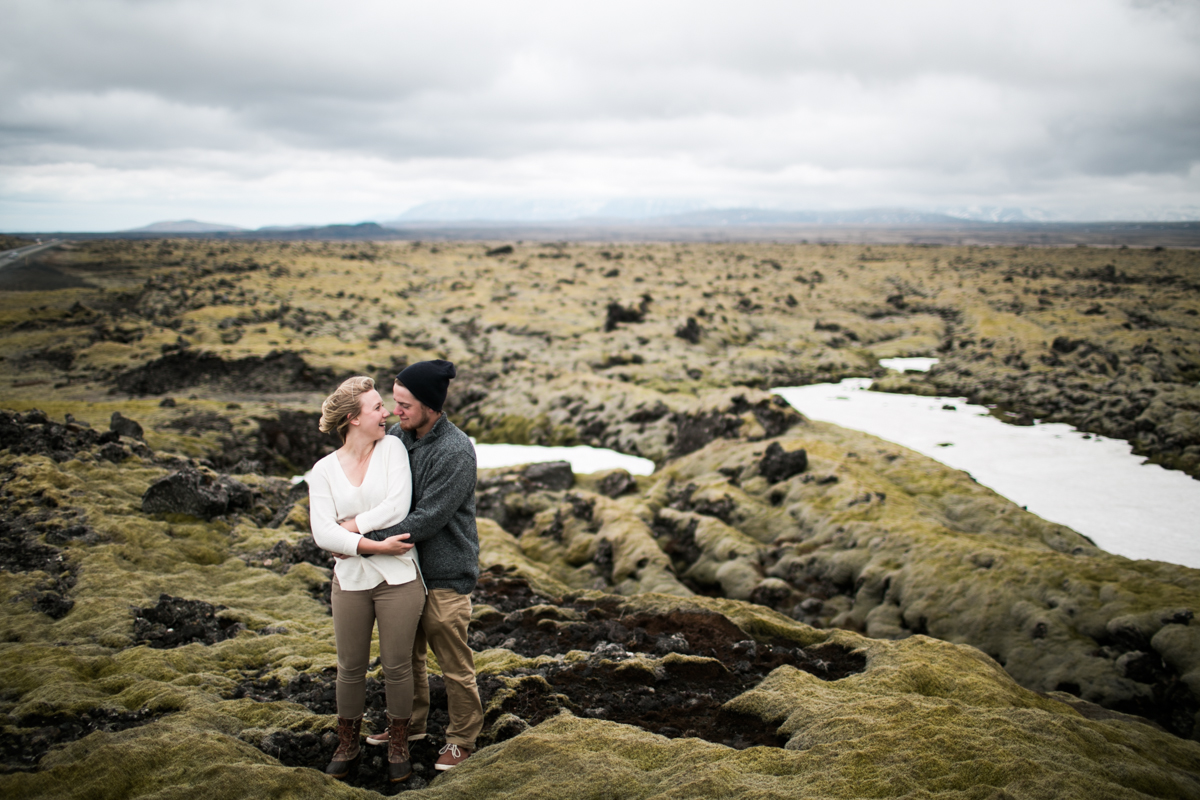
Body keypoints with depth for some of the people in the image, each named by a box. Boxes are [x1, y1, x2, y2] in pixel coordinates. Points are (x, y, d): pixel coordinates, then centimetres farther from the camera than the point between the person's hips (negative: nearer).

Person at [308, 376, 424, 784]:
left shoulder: (392, 448, -2)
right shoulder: (324, 469, 0)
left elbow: (397, 506, -15)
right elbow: (322, 533, -10)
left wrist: (349, 528, -11)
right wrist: (375, 545, -19)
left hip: (398, 580, -1)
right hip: (350, 582, 1)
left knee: (397, 666, 8)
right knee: (350, 668, 12)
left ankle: (398, 745, 28)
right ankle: (347, 743, 33)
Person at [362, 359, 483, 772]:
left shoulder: (456, 452, -22)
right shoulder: (396, 436, 0)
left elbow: (427, 519, -25)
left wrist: (367, 538, -24)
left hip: (444, 575, -7)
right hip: (403, 568, 7)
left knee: (454, 663, 7)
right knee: (406, 653, 22)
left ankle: (462, 738, 24)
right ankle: (412, 723, 41)